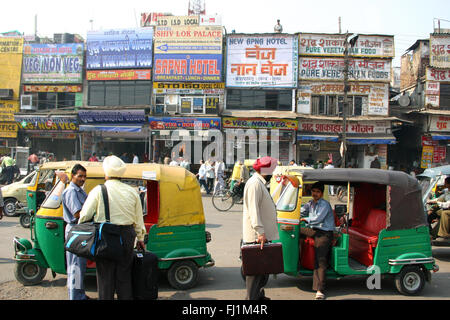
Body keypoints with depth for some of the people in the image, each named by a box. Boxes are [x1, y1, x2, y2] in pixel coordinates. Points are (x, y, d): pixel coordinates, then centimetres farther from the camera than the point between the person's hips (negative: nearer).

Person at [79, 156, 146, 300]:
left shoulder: (98, 190, -7)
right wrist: (140, 238, 18)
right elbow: (138, 219, 8)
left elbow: (84, 215, -5)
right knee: (124, 274, 15)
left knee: (105, 275, 8)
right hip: (127, 235, 3)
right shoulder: (132, 191, 3)